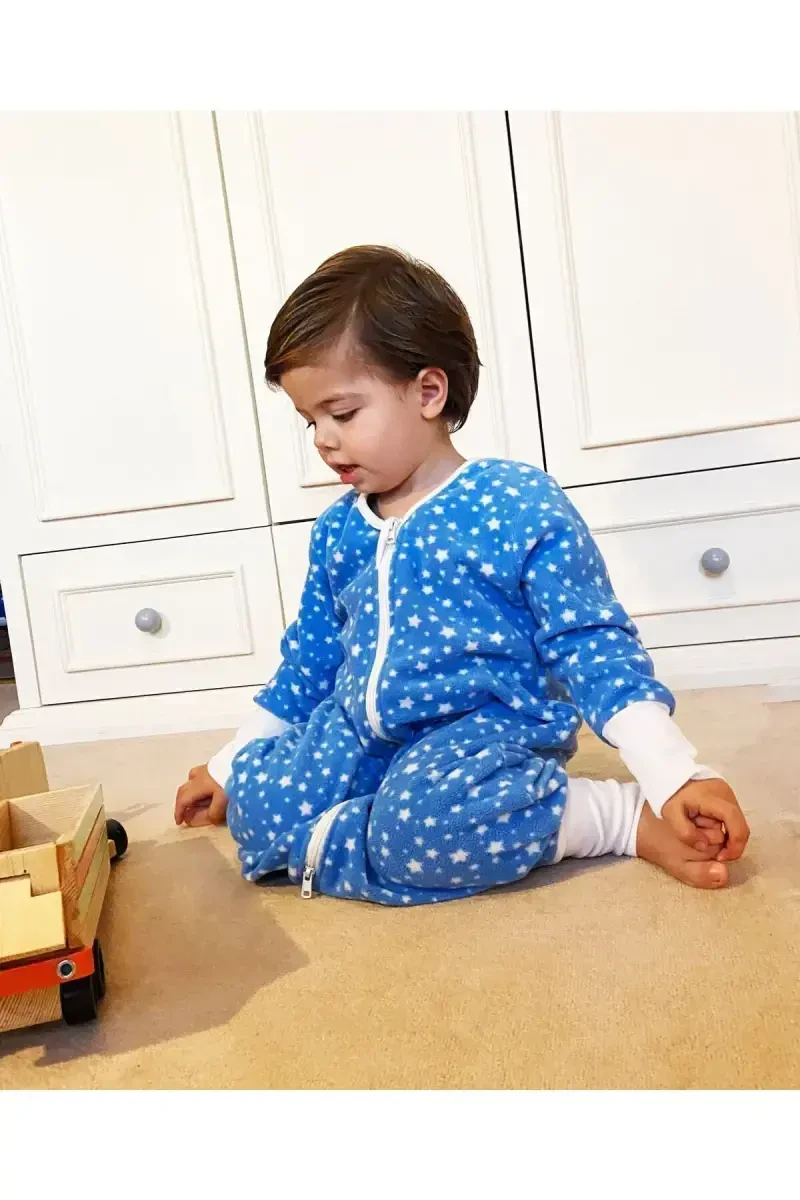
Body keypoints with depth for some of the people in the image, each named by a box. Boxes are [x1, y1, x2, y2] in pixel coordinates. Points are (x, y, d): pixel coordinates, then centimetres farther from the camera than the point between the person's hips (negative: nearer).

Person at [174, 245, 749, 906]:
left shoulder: (522, 506, -9)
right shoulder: (337, 532, 10)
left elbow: (592, 647, -9)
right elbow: (310, 661, 21)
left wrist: (675, 775, -19)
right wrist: (230, 763, 26)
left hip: (486, 732, -6)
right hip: (359, 738, 6)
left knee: (423, 823, -36)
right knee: (254, 803, -13)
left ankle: (623, 819, -16)